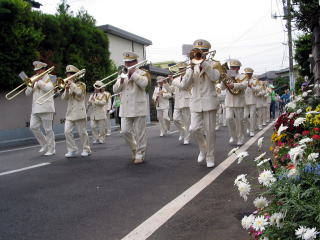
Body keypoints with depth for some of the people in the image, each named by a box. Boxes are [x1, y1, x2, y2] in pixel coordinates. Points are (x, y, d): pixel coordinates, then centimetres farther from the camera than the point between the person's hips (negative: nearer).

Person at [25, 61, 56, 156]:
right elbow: (27, 93, 15)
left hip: (46, 108, -7)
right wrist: (32, 84, -2)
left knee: (48, 129, -4)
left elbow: (49, 88, -20)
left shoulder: (49, 78, 1)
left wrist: (39, 82, -12)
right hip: (36, 108, 7)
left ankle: (51, 149, 6)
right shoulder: (35, 80, 20)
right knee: (33, 127, 0)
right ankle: (44, 145, 15)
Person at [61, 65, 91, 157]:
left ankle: (86, 149, 14)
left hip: (79, 112, -5)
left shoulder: (81, 84, 2)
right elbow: (64, 98, 7)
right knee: (67, 131, -7)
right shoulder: (69, 86, 17)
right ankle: (72, 150, 0)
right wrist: (66, 89, -10)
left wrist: (72, 83, -13)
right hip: (70, 113, 5)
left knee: (82, 132, 0)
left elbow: (79, 92, -21)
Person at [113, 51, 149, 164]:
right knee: (125, 131, 1)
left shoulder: (141, 73, 3)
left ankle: (140, 155, 9)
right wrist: (121, 81, -8)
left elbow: (143, 83, -19)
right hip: (125, 109, 5)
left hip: (139, 108, -5)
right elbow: (115, 90, 9)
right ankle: (135, 150, 22)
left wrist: (133, 73, -15)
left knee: (140, 132, -2)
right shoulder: (122, 74, 17)